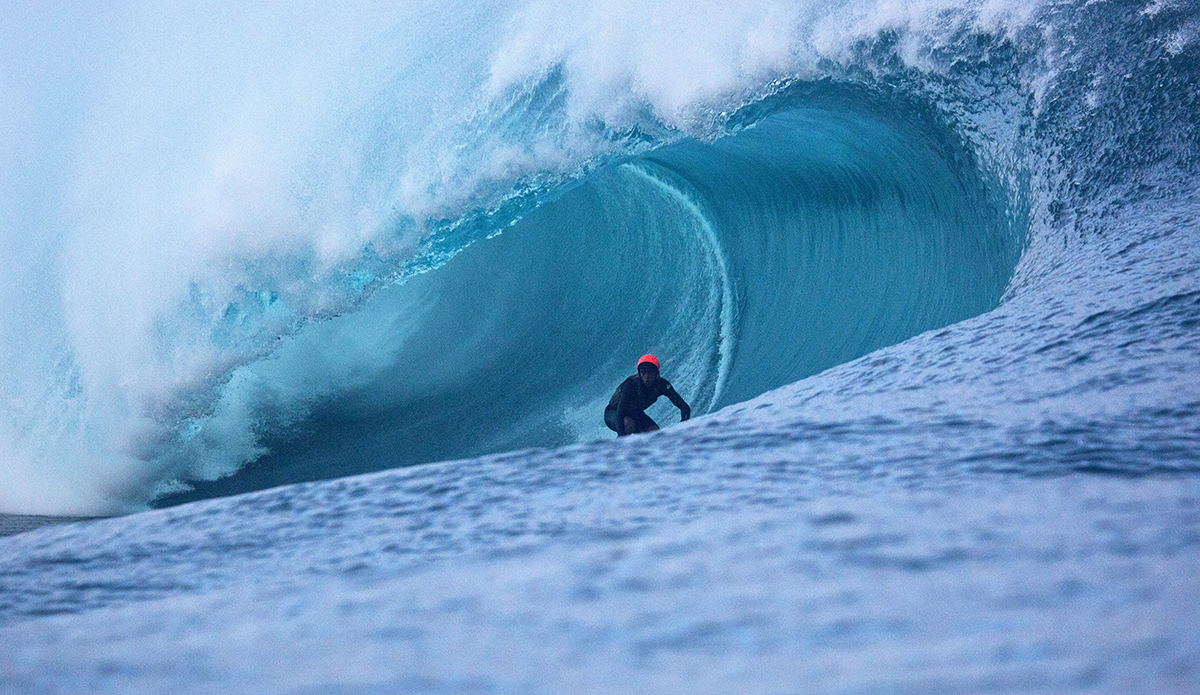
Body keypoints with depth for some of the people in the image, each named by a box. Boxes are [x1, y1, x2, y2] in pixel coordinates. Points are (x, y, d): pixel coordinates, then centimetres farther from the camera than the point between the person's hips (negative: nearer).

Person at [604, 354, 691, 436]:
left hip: (635, 414, 5)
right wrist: (622, 436, -58)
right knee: (629, 423, -36)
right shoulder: (631, 384, -35)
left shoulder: (661, 384, -22)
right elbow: (619, 415, -42)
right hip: (613, 414, -5)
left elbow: (684, 407, -25)